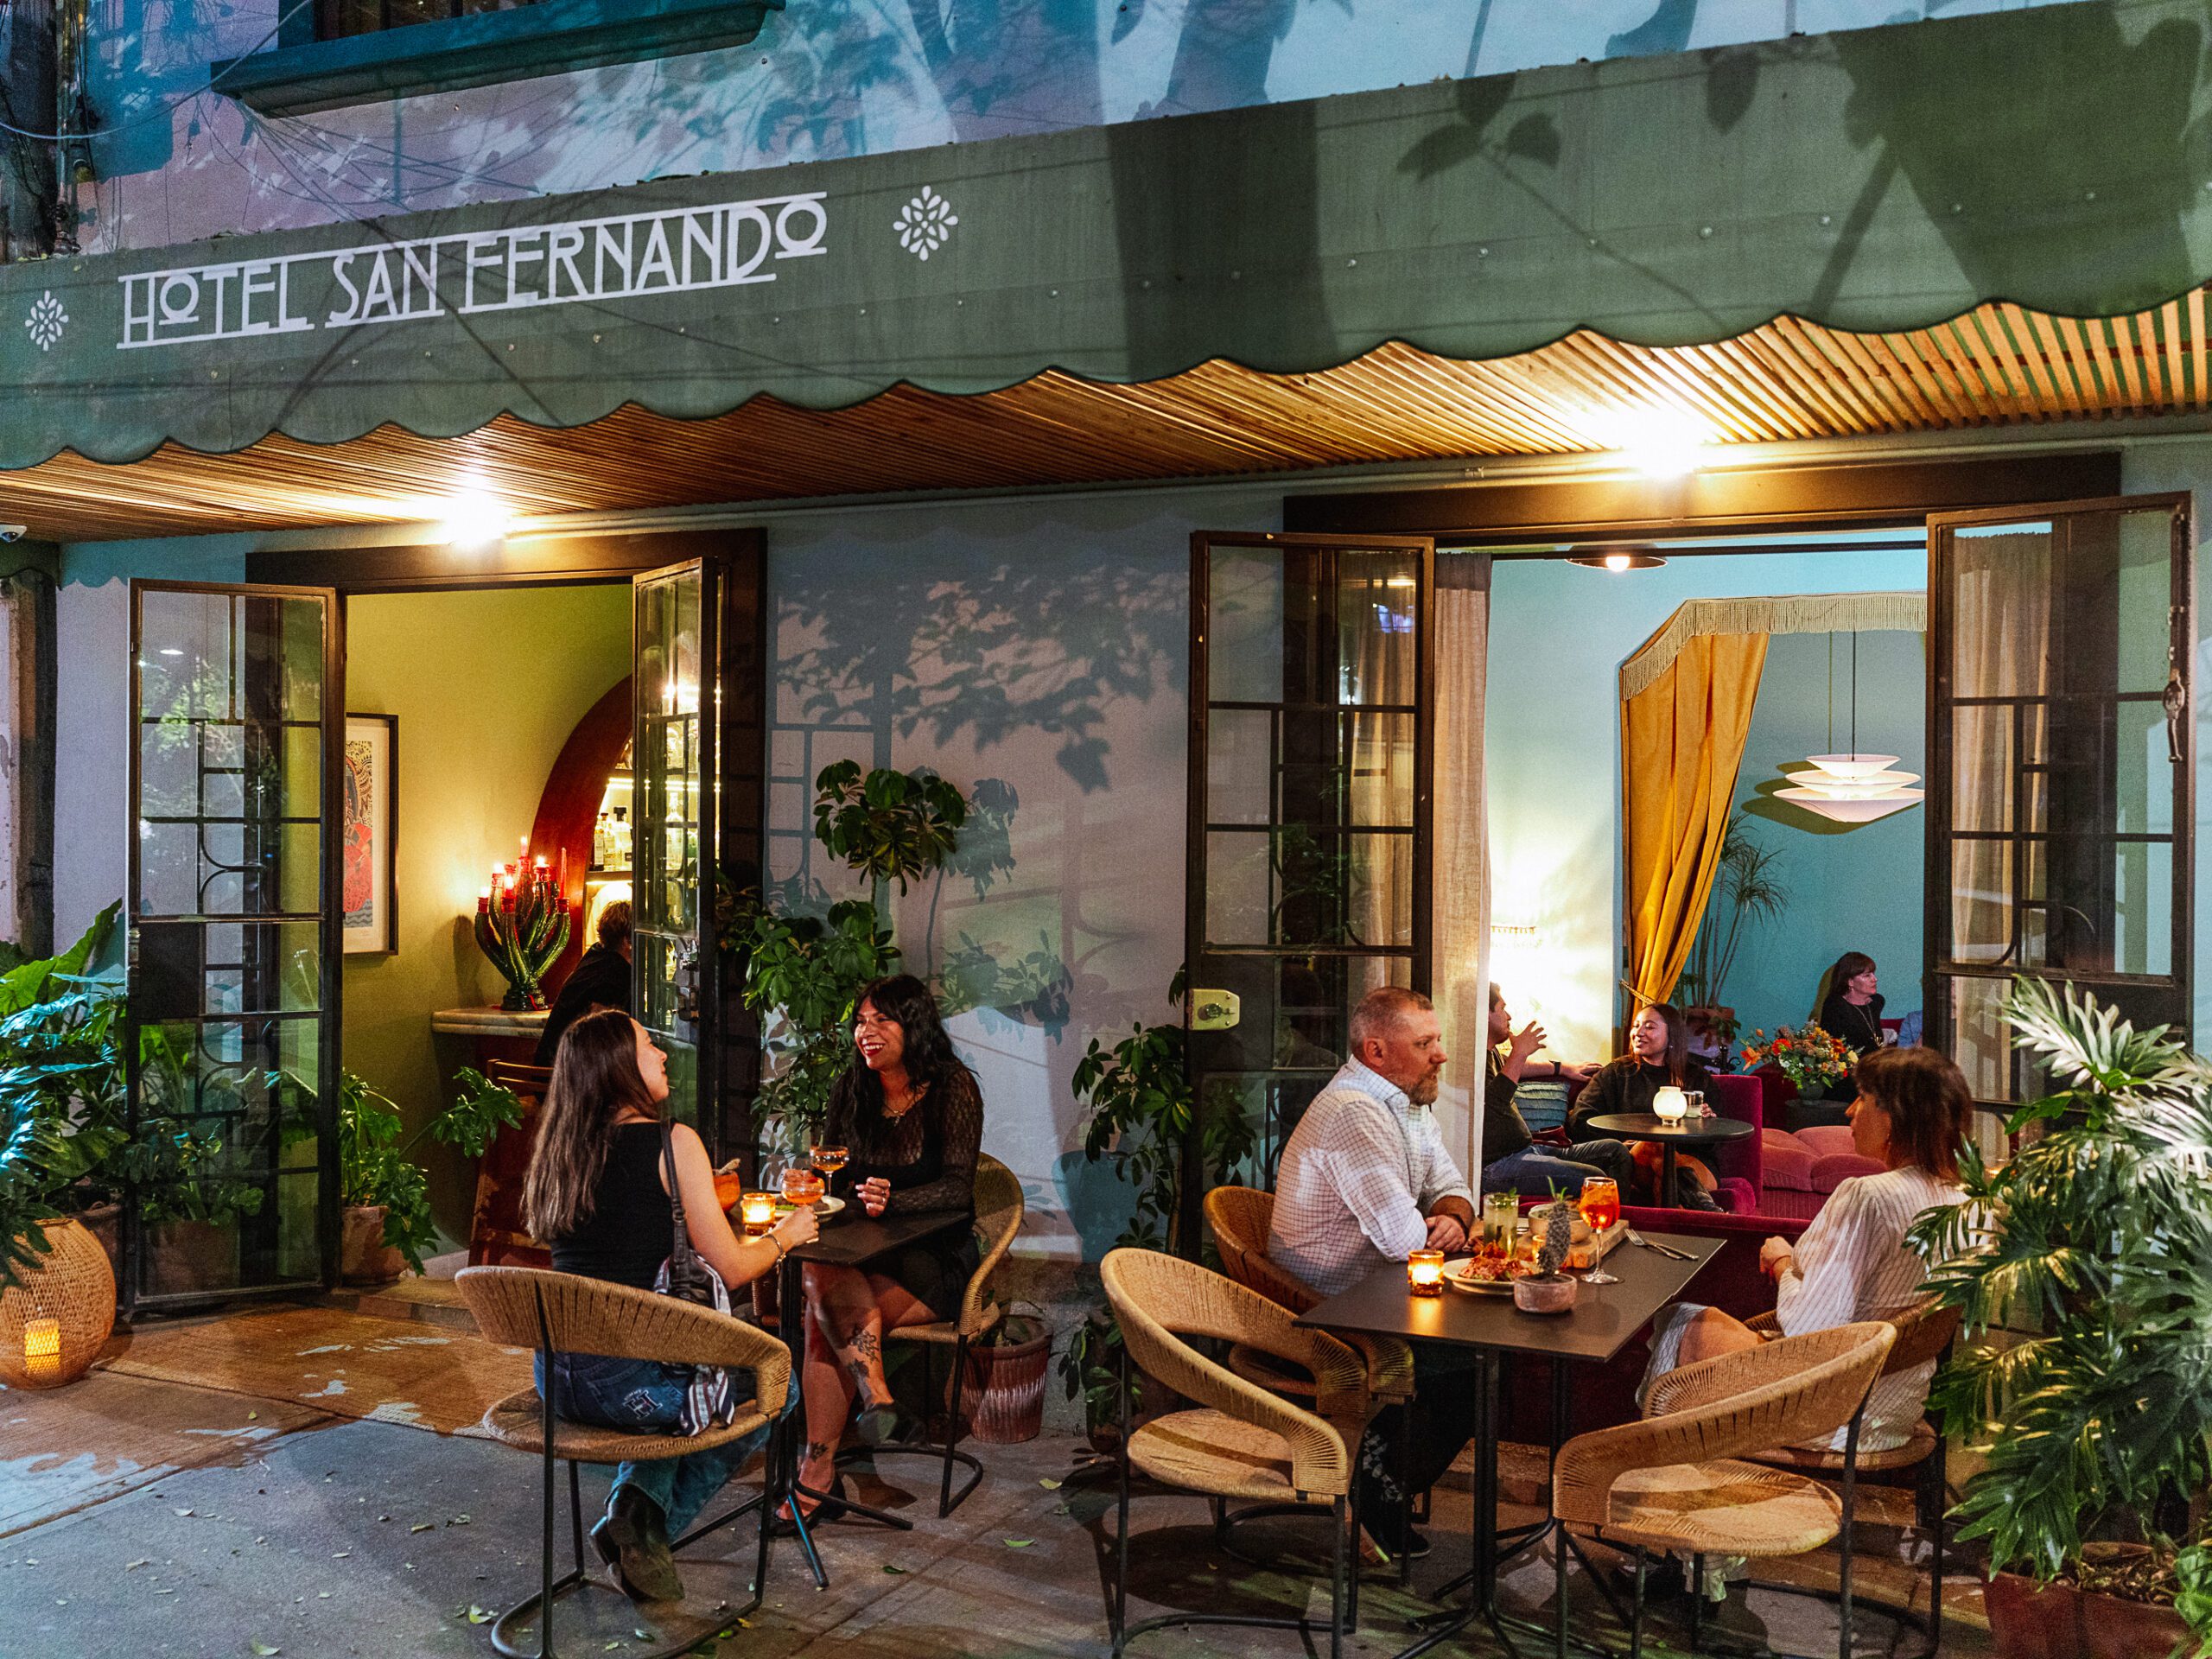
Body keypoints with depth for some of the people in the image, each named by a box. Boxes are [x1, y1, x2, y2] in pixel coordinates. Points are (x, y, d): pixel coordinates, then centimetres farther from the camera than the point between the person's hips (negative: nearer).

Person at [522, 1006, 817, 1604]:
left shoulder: (560, 1148, 9)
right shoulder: (673, 1142, -11)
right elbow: (732, 1268, -8)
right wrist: (784, 1236, 11)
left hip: (557, 1376, 7)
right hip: (629, 1377, -7)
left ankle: (639, 1499, 15)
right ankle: (653, 1519, 9)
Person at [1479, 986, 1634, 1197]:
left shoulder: (1491, 1054, 19)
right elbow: (1489, 1103, -31)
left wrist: (1563, 1069, 50)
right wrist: (1519, 1053, -21)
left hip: (1528, 1149, 12)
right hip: (1496, 1166, -12)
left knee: (1617, 1151, 7)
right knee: (1591, 1178, -26)